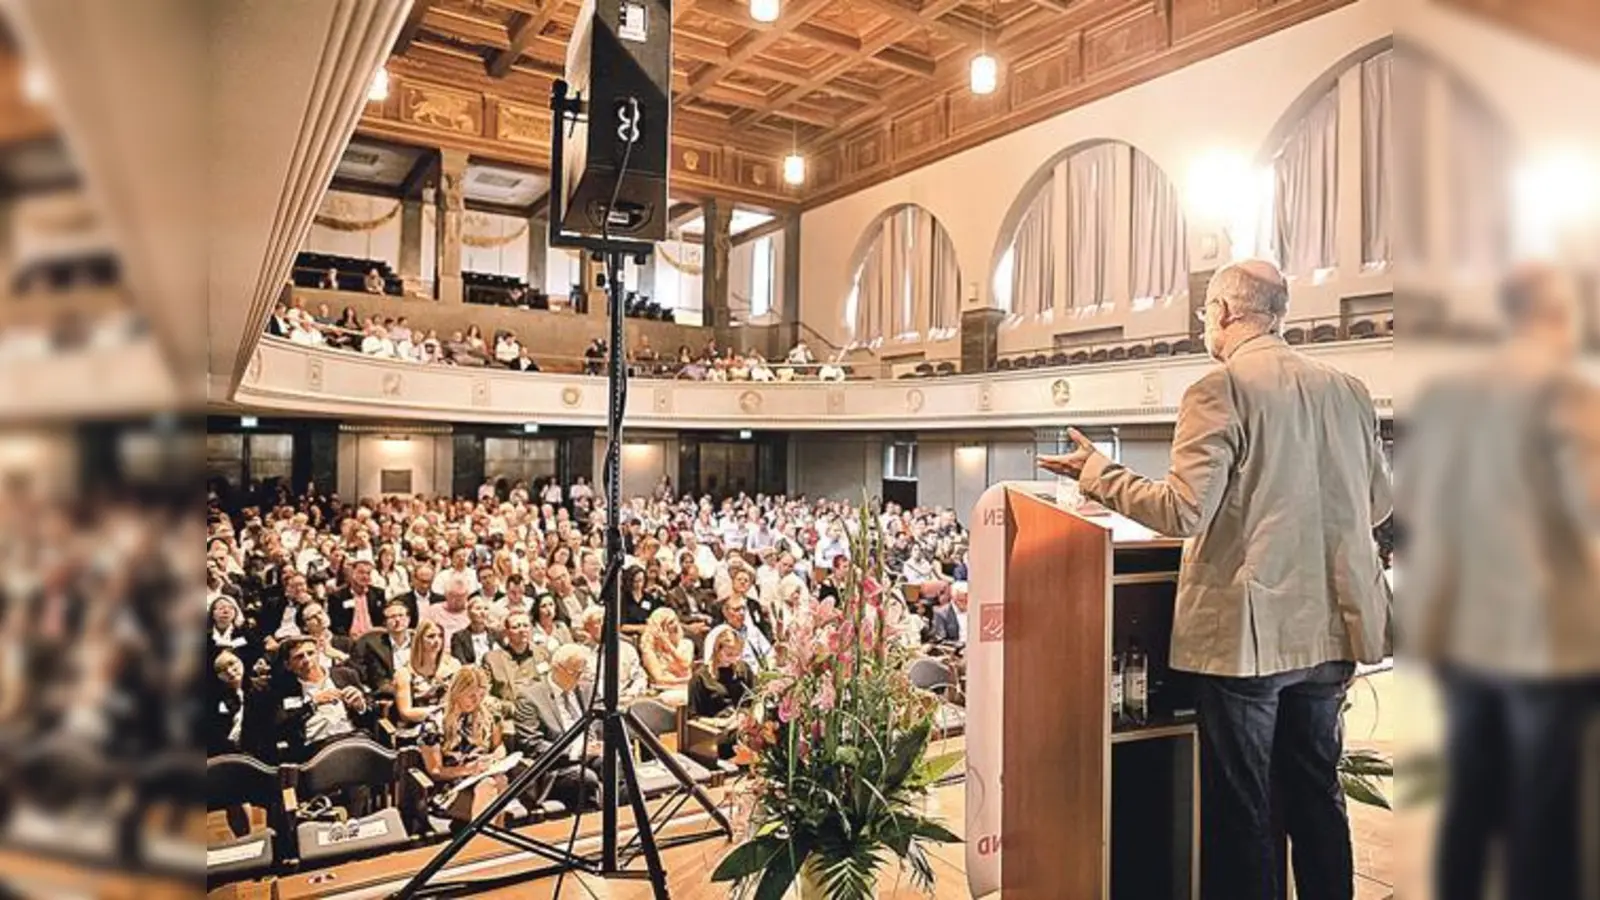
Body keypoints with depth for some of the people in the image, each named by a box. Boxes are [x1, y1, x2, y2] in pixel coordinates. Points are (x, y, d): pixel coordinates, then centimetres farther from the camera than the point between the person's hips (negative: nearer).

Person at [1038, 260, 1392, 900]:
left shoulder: (1220, 389, -13)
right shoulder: (1347, 390, 6)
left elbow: (1184, 512, -19)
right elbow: (1378, 503, 13)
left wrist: (1097, 473, -6)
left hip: (1246, 632, -6)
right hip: (1331, 630, 6)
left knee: (1240, 808, 6)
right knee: (1315, 793, 20)